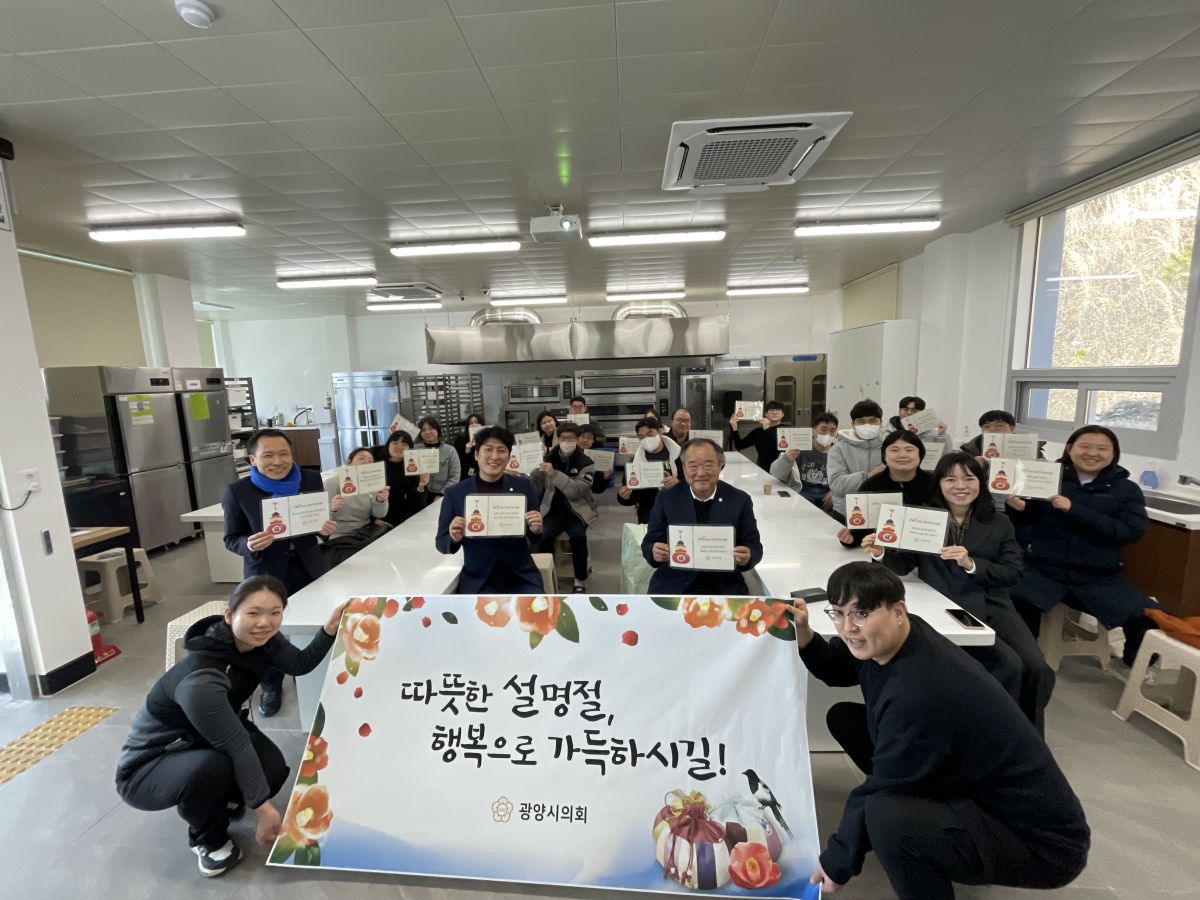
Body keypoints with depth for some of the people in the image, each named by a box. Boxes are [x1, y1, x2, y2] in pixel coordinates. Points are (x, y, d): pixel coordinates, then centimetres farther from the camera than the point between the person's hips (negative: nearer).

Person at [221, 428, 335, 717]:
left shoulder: (312, 479, -7)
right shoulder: (237, 492, -13)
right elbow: (231, 539, -5)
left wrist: (326, 528, -18)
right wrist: (250, 545, -27)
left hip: (308, 569, 2)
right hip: (265, 576, -2)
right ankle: (271, 687, 42)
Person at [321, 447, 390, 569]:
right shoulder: (333, 483, -4)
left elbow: (379, 514, -2)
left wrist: (381, 501, -25)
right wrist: (332, 508, -35)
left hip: (366, 533, 4)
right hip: (340, 539, -4)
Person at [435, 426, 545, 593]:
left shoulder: (523, 486, -1)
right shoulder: (454, 493, -3)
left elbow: (534, 536, 6)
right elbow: (441, 543, 4)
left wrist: (536, 529, -16)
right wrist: (454, 538, -18)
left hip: (521, 576, 1)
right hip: (478, 580, -1)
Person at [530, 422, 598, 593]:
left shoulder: (585, 462, -4)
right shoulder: (549, 458, 6)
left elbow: (577, 491, -19)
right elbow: (535, 484, 6)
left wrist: (554, 474, -29)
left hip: (576, 510, -2)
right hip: (553, 509, 2)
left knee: (578, 536, -30)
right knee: (543, 536, -27)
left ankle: (581, 580, -7)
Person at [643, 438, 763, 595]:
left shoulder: (739, 500, 0)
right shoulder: (666, 498, -1)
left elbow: (755, 547, 4)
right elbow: (649, 543, 3)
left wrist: (747, 557, -19)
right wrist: (655, 552, -20)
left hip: (724, 587, 1)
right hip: (674, 586, -1)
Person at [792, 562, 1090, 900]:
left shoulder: (917, 695, -34)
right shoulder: (888, 639, -10)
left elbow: (880, 791, -22)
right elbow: (836, 669, 8)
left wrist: (836, 864, -8)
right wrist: (803, 633, -10)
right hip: (973, 789, 9)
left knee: (887, 816, -35)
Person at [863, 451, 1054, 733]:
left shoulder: (999, 523, 11)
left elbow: (1014, 573, 1)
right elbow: (903, 565, -4)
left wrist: (971, 563, -18)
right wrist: (881, 553, -27)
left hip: (992, 605, 4)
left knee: (1037, 668, -13)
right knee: (1009, 666, -21)